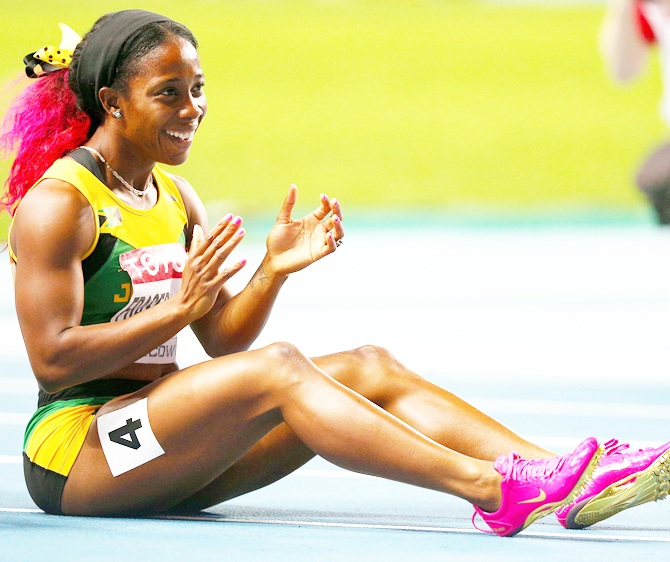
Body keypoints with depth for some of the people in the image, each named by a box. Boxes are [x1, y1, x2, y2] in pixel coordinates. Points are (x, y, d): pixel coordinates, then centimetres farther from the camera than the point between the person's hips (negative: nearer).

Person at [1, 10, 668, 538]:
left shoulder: (173, 197, 17)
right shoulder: (56, 204, -10)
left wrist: (272, 270, -4)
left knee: (366, 369, -9)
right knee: (276, 368, -30)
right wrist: (179, 306, -19)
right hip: (73, 451, -8)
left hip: (165, 461, 8)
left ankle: (574, 479, -24)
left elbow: (222, 341, 14)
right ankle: (489, 487, -38)